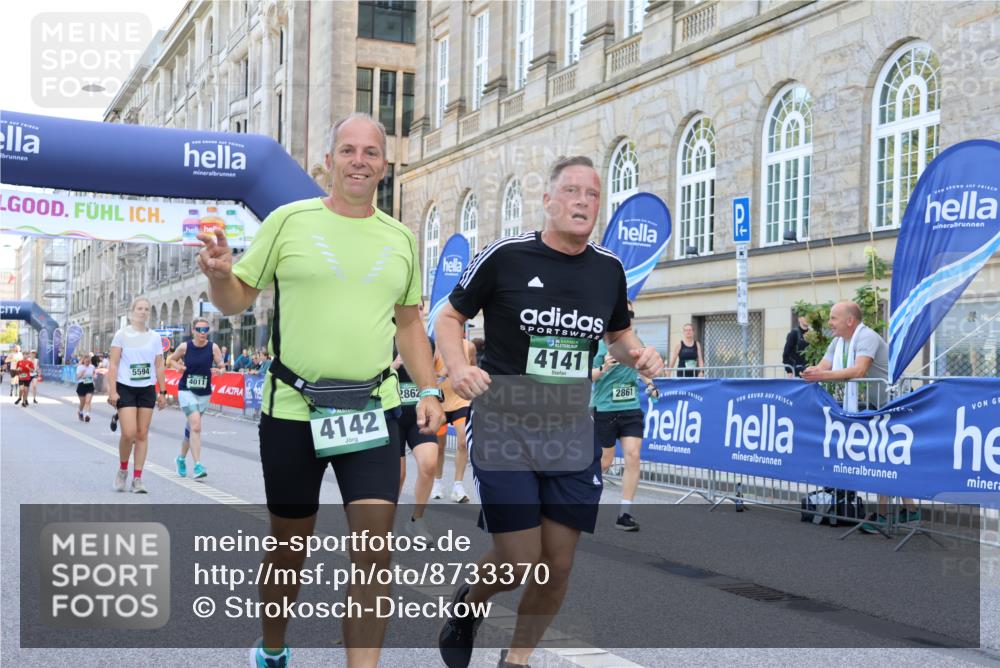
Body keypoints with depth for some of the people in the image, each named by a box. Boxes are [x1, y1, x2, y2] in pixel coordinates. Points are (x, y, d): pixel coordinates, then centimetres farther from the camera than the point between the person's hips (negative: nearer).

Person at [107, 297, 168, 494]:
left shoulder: (154, 337, 8)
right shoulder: (122, 334, -1)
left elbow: (159, 366, 11)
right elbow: (113, 364, -4)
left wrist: (162, 392, 6)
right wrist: (112, 391, -11)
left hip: (147, 389, 3)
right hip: (126, 388, -3)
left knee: (142, 434, 2)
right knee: (129, 433, -13)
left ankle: (137, 478, 8)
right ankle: (122, 470, 12)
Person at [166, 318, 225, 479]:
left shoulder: (213, 348, -4)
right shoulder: (185, 346, -5)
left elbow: (222, 367, -2)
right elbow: (171, 360, 11)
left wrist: (219, 371, -24)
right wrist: (178, 367, -9)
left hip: (204, 393, 3)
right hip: (186, 391, -3)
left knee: (191, 427, 17)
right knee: (196, 425, -18)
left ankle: (182, 458, 40)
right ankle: (198, 465, -18)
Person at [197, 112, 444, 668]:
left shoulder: (402, 238, 8)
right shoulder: (289, 221, 0)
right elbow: (238, 301, 3)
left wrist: (429, 389, 6)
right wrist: (219, 275, -19)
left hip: (374, 409, 2)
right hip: (292, 409, -1)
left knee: (375, 550, -8)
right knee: (289, 549, 13)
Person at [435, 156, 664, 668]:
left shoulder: (609, 269, 5)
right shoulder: (505, 256, -8)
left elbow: (618, 336, 21)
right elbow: (449, 318, 2)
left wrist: (638, 355, -2)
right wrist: (458, 368, -17)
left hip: (572, 435, 4)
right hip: (503, 428, -4)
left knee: (558, 567, 6)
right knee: (519, 564, -6)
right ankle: (467, 602, 30)